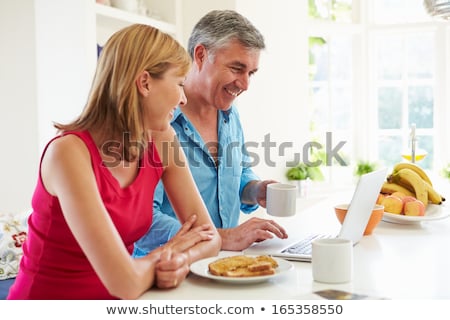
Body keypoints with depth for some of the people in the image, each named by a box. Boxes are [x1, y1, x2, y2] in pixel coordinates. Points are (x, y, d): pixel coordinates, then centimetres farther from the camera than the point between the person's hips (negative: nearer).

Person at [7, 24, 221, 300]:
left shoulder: (161, 140, -3)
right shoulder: (70, 152, -23)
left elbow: (209, 236, -2)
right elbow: (125, 284, -27)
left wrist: (182, 259, -21)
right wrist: (167, 253, -10)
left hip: (110, 299, 4)